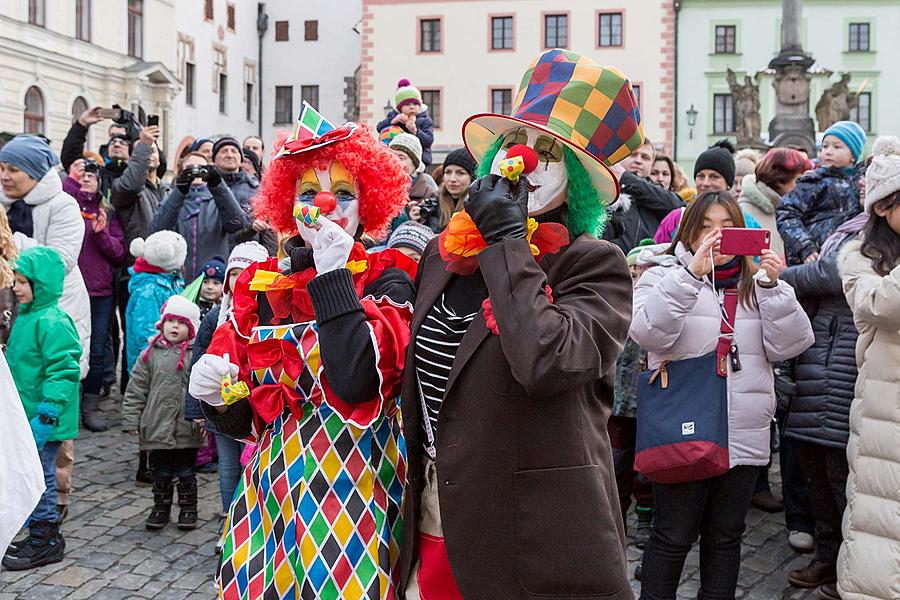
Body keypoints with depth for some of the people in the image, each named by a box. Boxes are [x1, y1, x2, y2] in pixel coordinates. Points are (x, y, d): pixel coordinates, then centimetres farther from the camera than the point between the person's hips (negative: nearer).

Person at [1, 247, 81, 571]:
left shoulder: (52, 322, -20)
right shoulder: (26, 315, 11)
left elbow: (63, 371, -23)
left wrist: (45, 416, -25)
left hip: (43, 419, -10)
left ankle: (44, 540, 13)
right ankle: (44, 535, 29)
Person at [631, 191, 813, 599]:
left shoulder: (757, 284, 11)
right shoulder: (665, 278, 0)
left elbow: (788, 345, 0)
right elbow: (648, 333, -18)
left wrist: (773, 287, -13)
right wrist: (690, 274, -25)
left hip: (745, 436, 4)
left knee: (725, 536, 15)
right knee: (674, 537, 5)